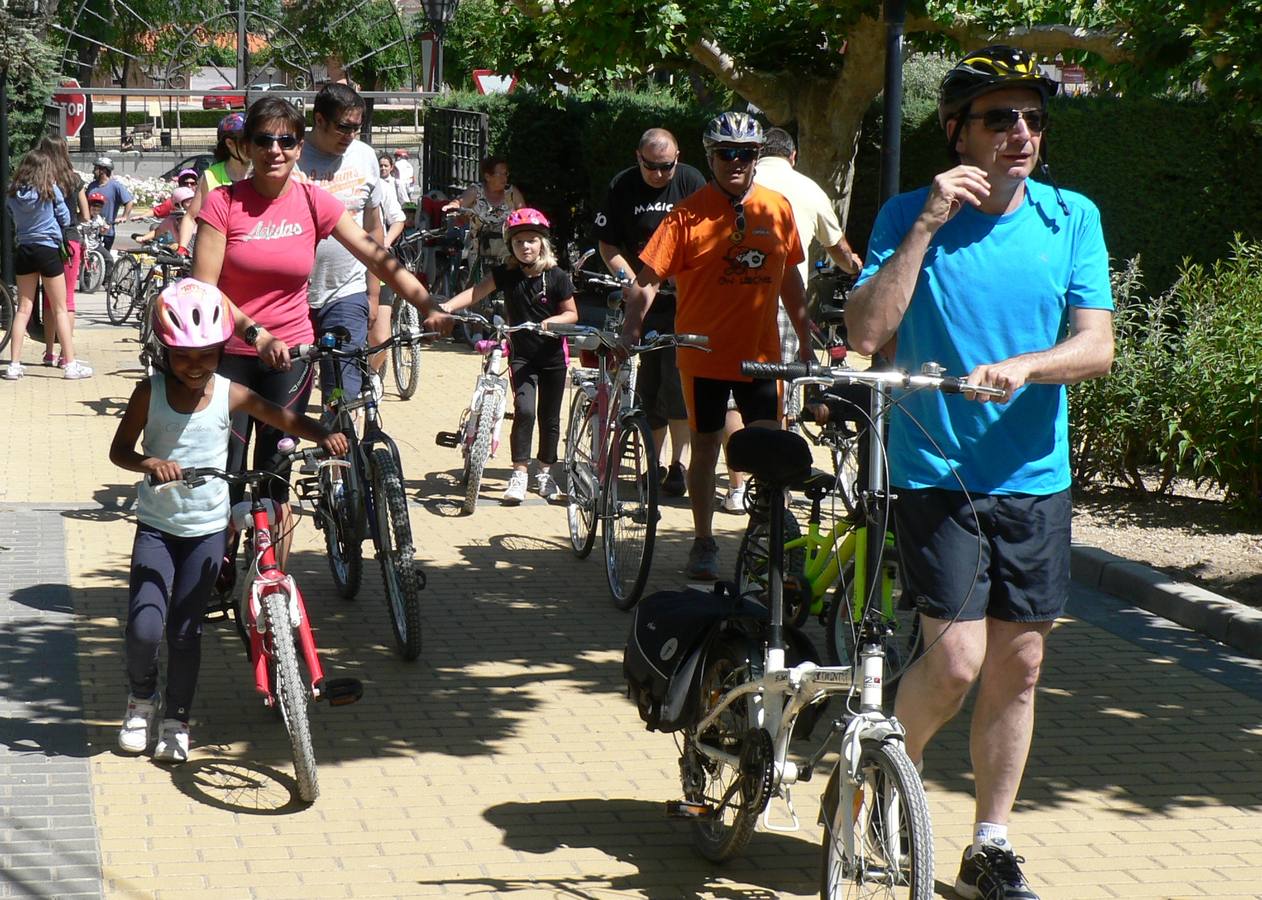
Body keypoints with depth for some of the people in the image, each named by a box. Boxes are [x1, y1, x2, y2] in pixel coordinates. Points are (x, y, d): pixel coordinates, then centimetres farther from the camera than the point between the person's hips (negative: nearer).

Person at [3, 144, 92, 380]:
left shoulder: (13, 193, -1)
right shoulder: (50, 190, -10)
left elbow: (11, 219, 10)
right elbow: (65, 219, -1)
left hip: (23, 251, 4)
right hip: (48, 249, -4)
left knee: (23, 308, 9)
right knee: (60, 310, 4)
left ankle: (14, 365, 4)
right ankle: (70, 364, 3)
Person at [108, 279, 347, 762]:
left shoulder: (230, 395, -6)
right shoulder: (150, 393, -9)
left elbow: (285, 419, 2)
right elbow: (119, 450, -7)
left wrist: (324, 436, -17)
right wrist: (150, 463, -28)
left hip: (208, 528, 1)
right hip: (157, 526, -1)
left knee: (185, 630, 4)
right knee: (144, 627, -11)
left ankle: (177, 720, 20)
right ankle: (141, 699, 18)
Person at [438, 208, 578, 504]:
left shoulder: (556, 277, -6)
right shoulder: (507, 274, -4)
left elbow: (572, 314, -2)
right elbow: (475, 292, -14)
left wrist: (553, 321, -23)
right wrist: (447, 306, -29)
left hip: (552, 355, 0)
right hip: (521, 355, 0)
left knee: (549, 416, 9)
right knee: (524, 410, -17)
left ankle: (545, 472, 26)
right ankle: (519, 473, -10)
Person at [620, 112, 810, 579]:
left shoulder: (778, 209, 4)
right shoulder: (688, 215, -7)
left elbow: (789, 278, 13)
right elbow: (649, 277, -10)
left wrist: (805, 338, 15)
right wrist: (631, 327, -23)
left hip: (760, 352, 2)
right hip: (704, 353, -2)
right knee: (705, 447, 8)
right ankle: (703, 543, 20)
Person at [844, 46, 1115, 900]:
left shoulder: (1072, 218, 2)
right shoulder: (910, 217, -4)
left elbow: (1096, 344, -6)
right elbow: (866, 332, -16)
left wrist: (1023, 367, -25)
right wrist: (927, 225, -21)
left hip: (1035, 477, 3)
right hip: (937, 471, -3)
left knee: (1018, 665, 7)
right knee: (956, 659, -13)